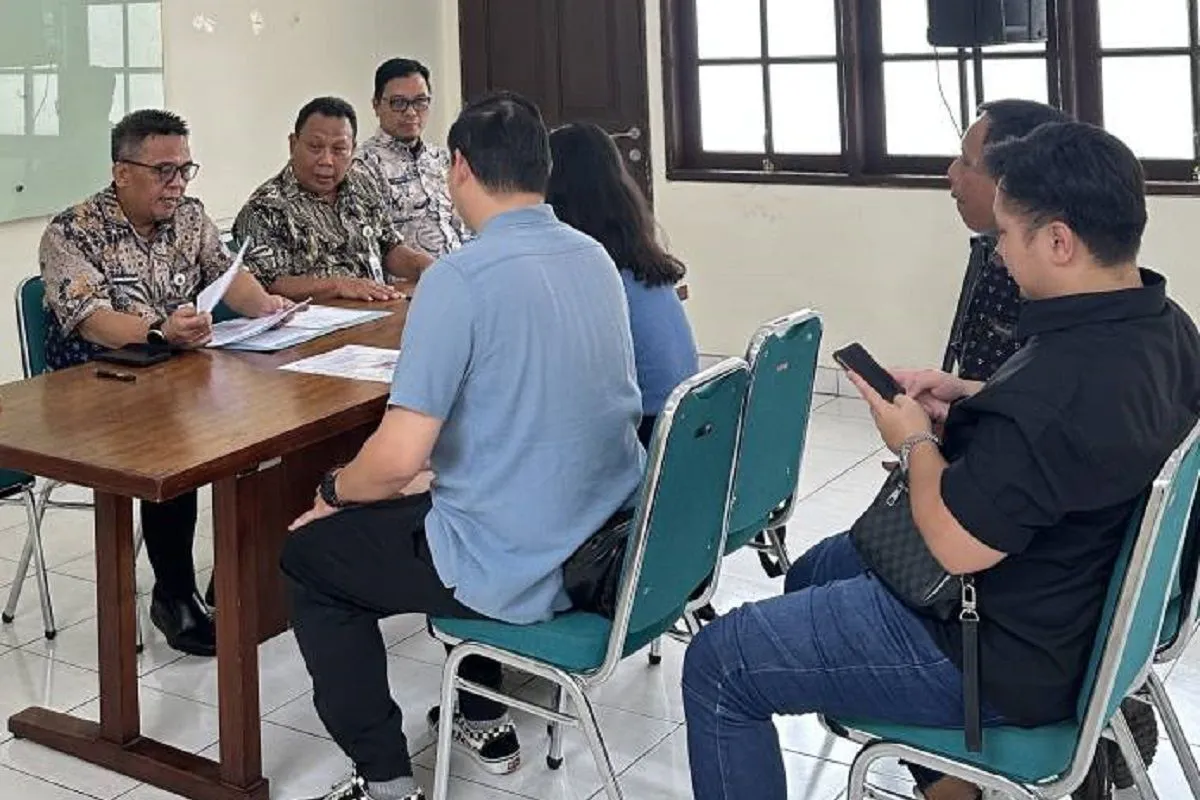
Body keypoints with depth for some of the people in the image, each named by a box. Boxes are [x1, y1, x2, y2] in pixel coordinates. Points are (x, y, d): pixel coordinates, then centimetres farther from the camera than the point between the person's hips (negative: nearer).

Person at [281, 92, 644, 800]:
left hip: (520, 573, -8)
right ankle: (485, 721, 40)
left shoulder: (460, 278, -21)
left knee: (309, 555, 15)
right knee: (431, 509, 35)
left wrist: (334, 491, -1)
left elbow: (399, 459, -24)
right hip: (613, 547, 8)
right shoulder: (596, 258, 4)